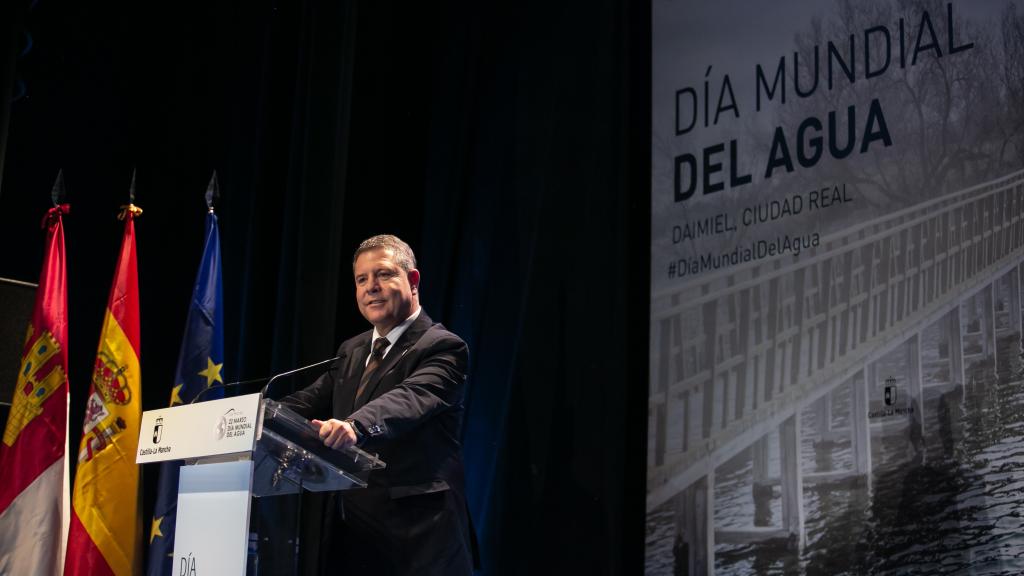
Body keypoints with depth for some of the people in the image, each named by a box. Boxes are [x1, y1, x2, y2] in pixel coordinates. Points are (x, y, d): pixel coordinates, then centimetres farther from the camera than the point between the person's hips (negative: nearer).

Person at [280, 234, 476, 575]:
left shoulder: (442, 348, -9)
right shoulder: (351, 351, 16)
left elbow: (410, 399, -27)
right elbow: (308, 402, 9)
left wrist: (354, 426, -45)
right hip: (355, 530, 7)